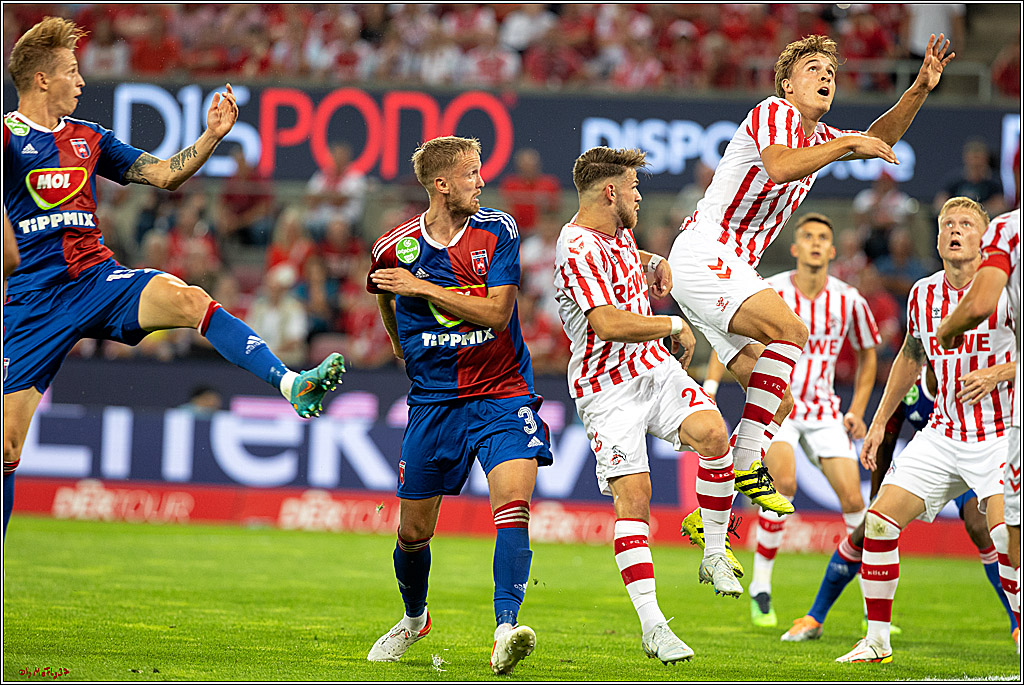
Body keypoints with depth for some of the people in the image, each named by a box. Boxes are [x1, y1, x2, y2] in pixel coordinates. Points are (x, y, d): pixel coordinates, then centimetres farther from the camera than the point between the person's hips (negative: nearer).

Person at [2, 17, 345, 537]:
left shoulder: (88, 139, 16)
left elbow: (164, 174, 19)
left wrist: (212, 136, 7)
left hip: (98, 278, 4)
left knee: (188, 300, -26)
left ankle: (292, 385, -41)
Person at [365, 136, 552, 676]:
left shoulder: (497, 231, -6)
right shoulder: (395, 247, -3)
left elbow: (496, 311, -16)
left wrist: (422, 287, -18)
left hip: (502, 392, -2)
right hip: (434, 400, 2)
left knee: (513, 500, -24)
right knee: (413, 532, 7)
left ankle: (506, 631, -33)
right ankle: (413, 618, 37)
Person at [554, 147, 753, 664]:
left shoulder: (617, 232, 11)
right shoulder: (579, 250, -19)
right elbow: (609, 324, -31)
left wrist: (655, 264, 16)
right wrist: (674, 326, -18)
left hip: (655, 369, 7)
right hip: (606, 388, -7)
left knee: (712, 433, -20)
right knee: (632, 496, -14)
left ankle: (714, 555, -5)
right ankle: (652, 626, -12)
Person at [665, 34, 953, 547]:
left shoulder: (818, 136, 18)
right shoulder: (774, 113, -9)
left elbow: (878, 139, 29)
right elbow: (778, 167, -29)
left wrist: (920, 88, 14)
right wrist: (849, 144, -23)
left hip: (733, 272, 10)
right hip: (702, 254, -9)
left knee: (778, 403, 2)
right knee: (789, 330, -30)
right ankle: (745, 465, -29)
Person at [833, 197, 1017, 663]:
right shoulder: (923, 294, 4)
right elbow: (911, 355, 21)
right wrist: (880, 421, 22)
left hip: (1000, 435, -5)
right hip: (943, 431, 5)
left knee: (1007, 538, -24)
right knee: (880, 520, -3)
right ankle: (876, 641, 9)